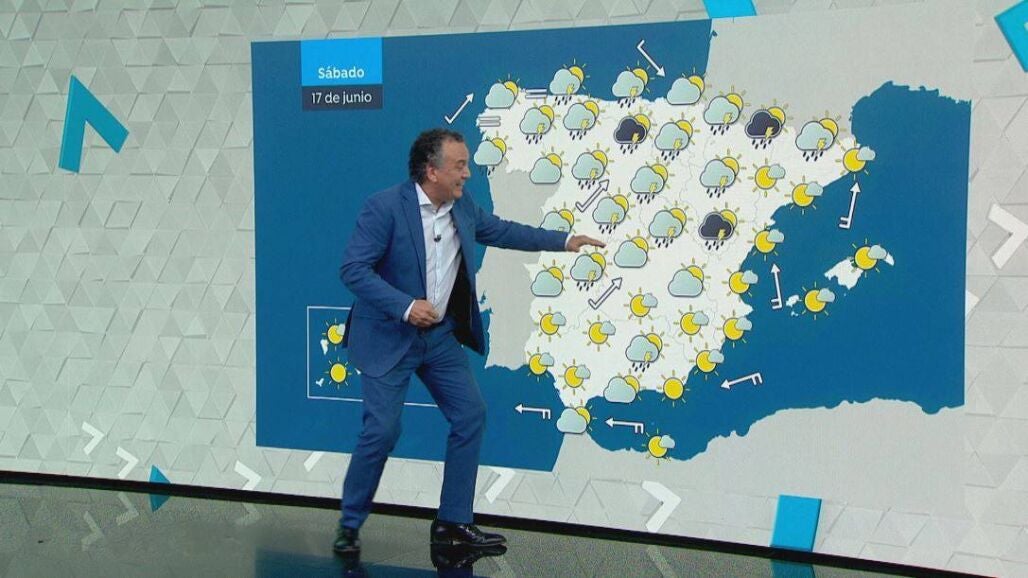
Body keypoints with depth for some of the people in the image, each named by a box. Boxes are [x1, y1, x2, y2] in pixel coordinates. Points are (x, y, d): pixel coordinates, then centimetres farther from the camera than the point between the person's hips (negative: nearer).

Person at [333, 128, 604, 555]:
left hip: (440, 336, 7)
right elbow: (353, 269, -20)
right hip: (389, 338, -7)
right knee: (382, 430, -9)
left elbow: (501, 231, 20)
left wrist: (564, 241, 19)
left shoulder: (463, 208, 3)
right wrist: (405, 307, -27)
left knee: (471, 415, 3)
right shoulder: (384, 207, -18)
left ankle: (452, 523, 14)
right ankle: (349, 525, 12)